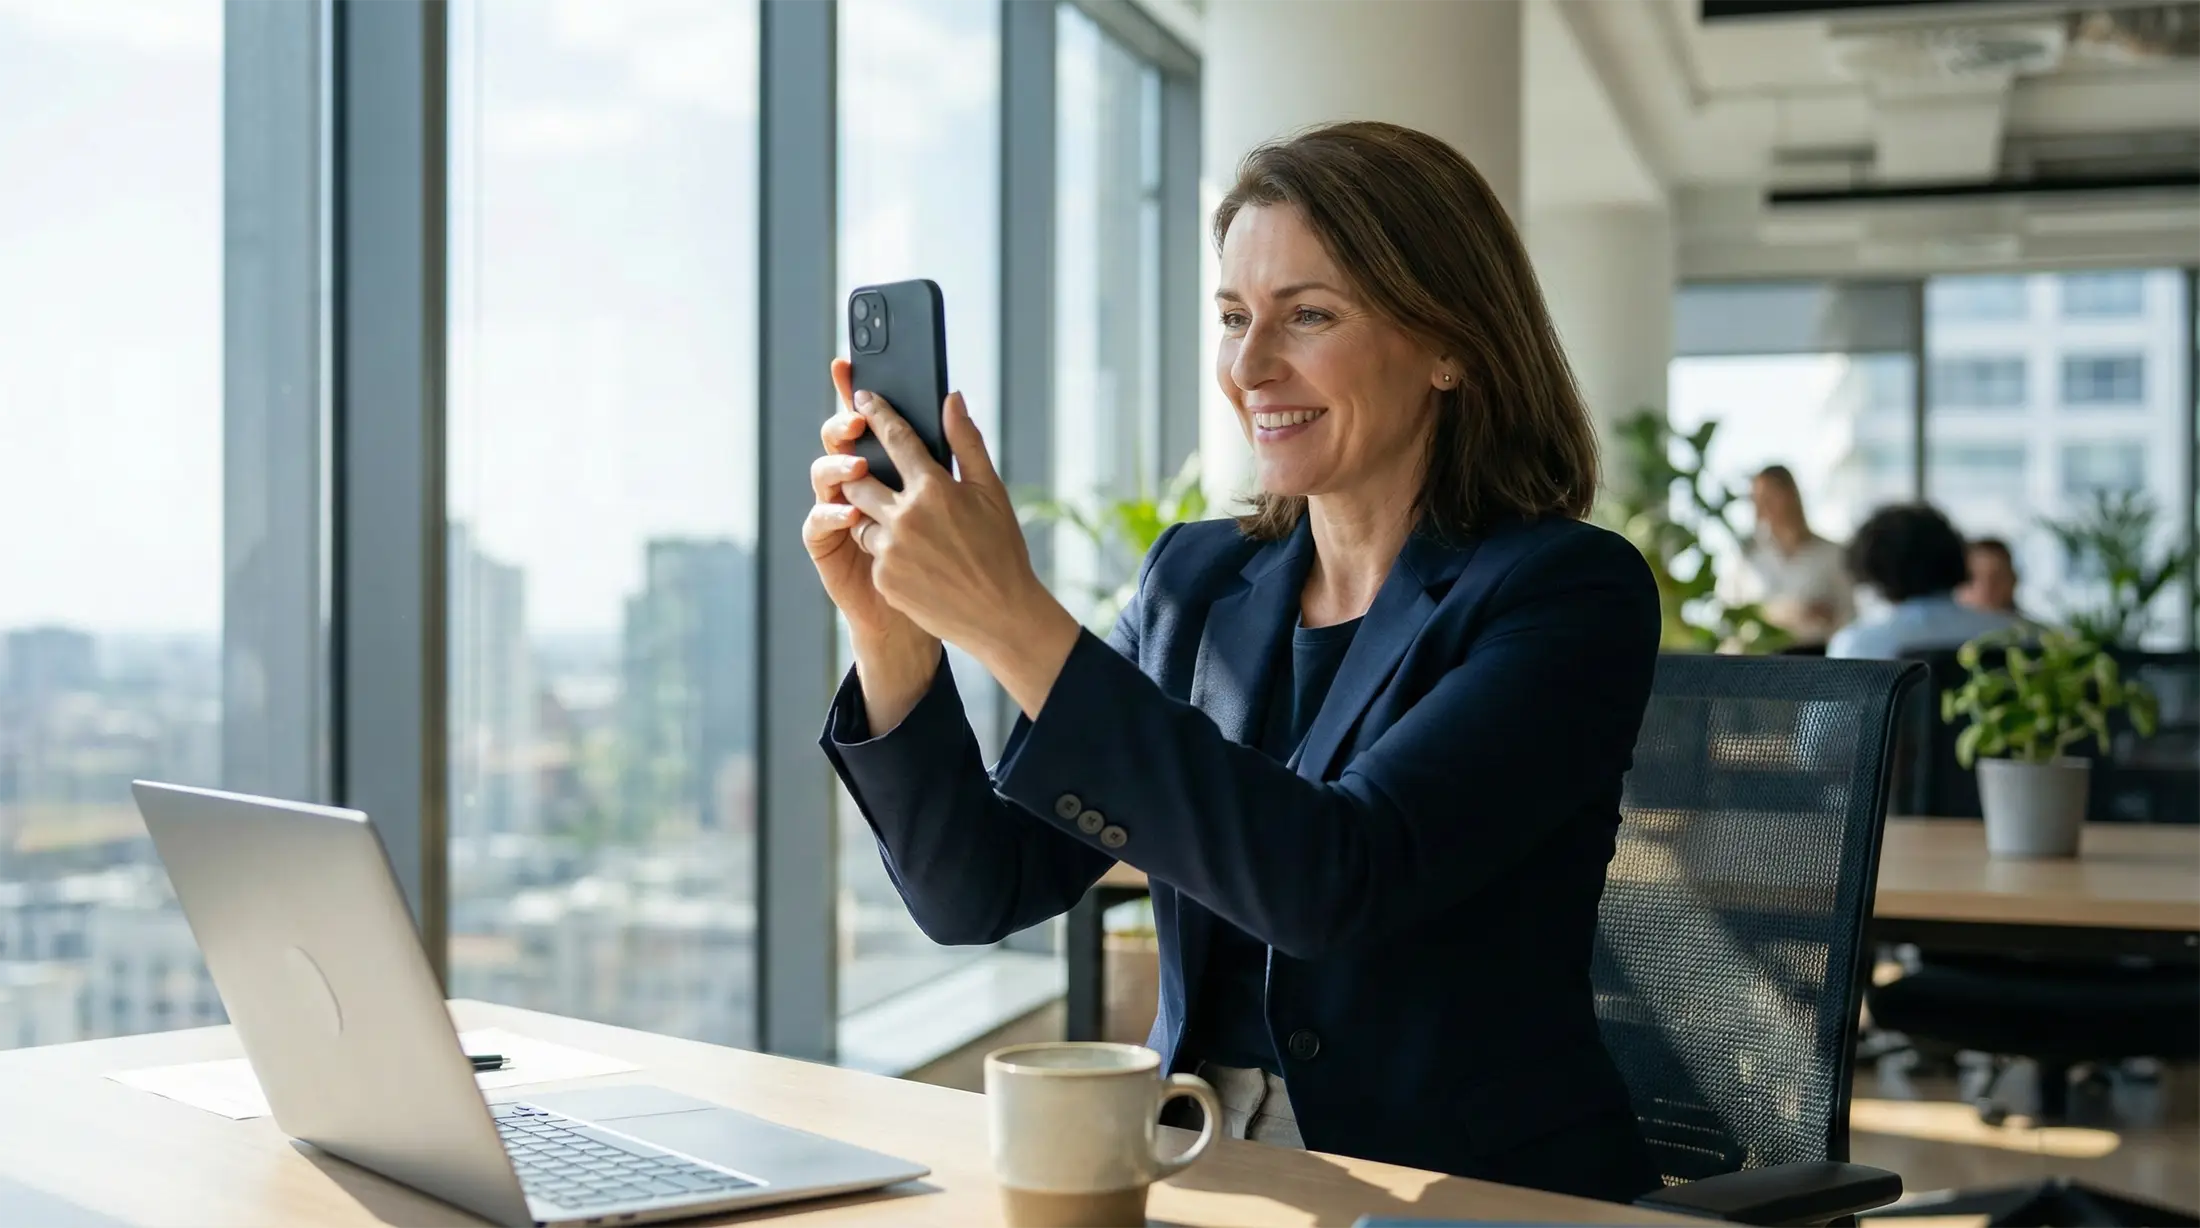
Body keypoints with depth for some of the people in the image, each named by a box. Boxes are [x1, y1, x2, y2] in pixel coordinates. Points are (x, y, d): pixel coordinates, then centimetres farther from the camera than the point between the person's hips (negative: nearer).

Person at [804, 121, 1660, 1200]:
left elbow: (1337, 878, -24)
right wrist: (893, 637, -13)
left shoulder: (1570, 595, -9)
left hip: (1471, 1192, -4)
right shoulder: (1196, 578, 6)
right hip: (1197, 1172, 5)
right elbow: (977, 896, 2)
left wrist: (1014, 621, -27)